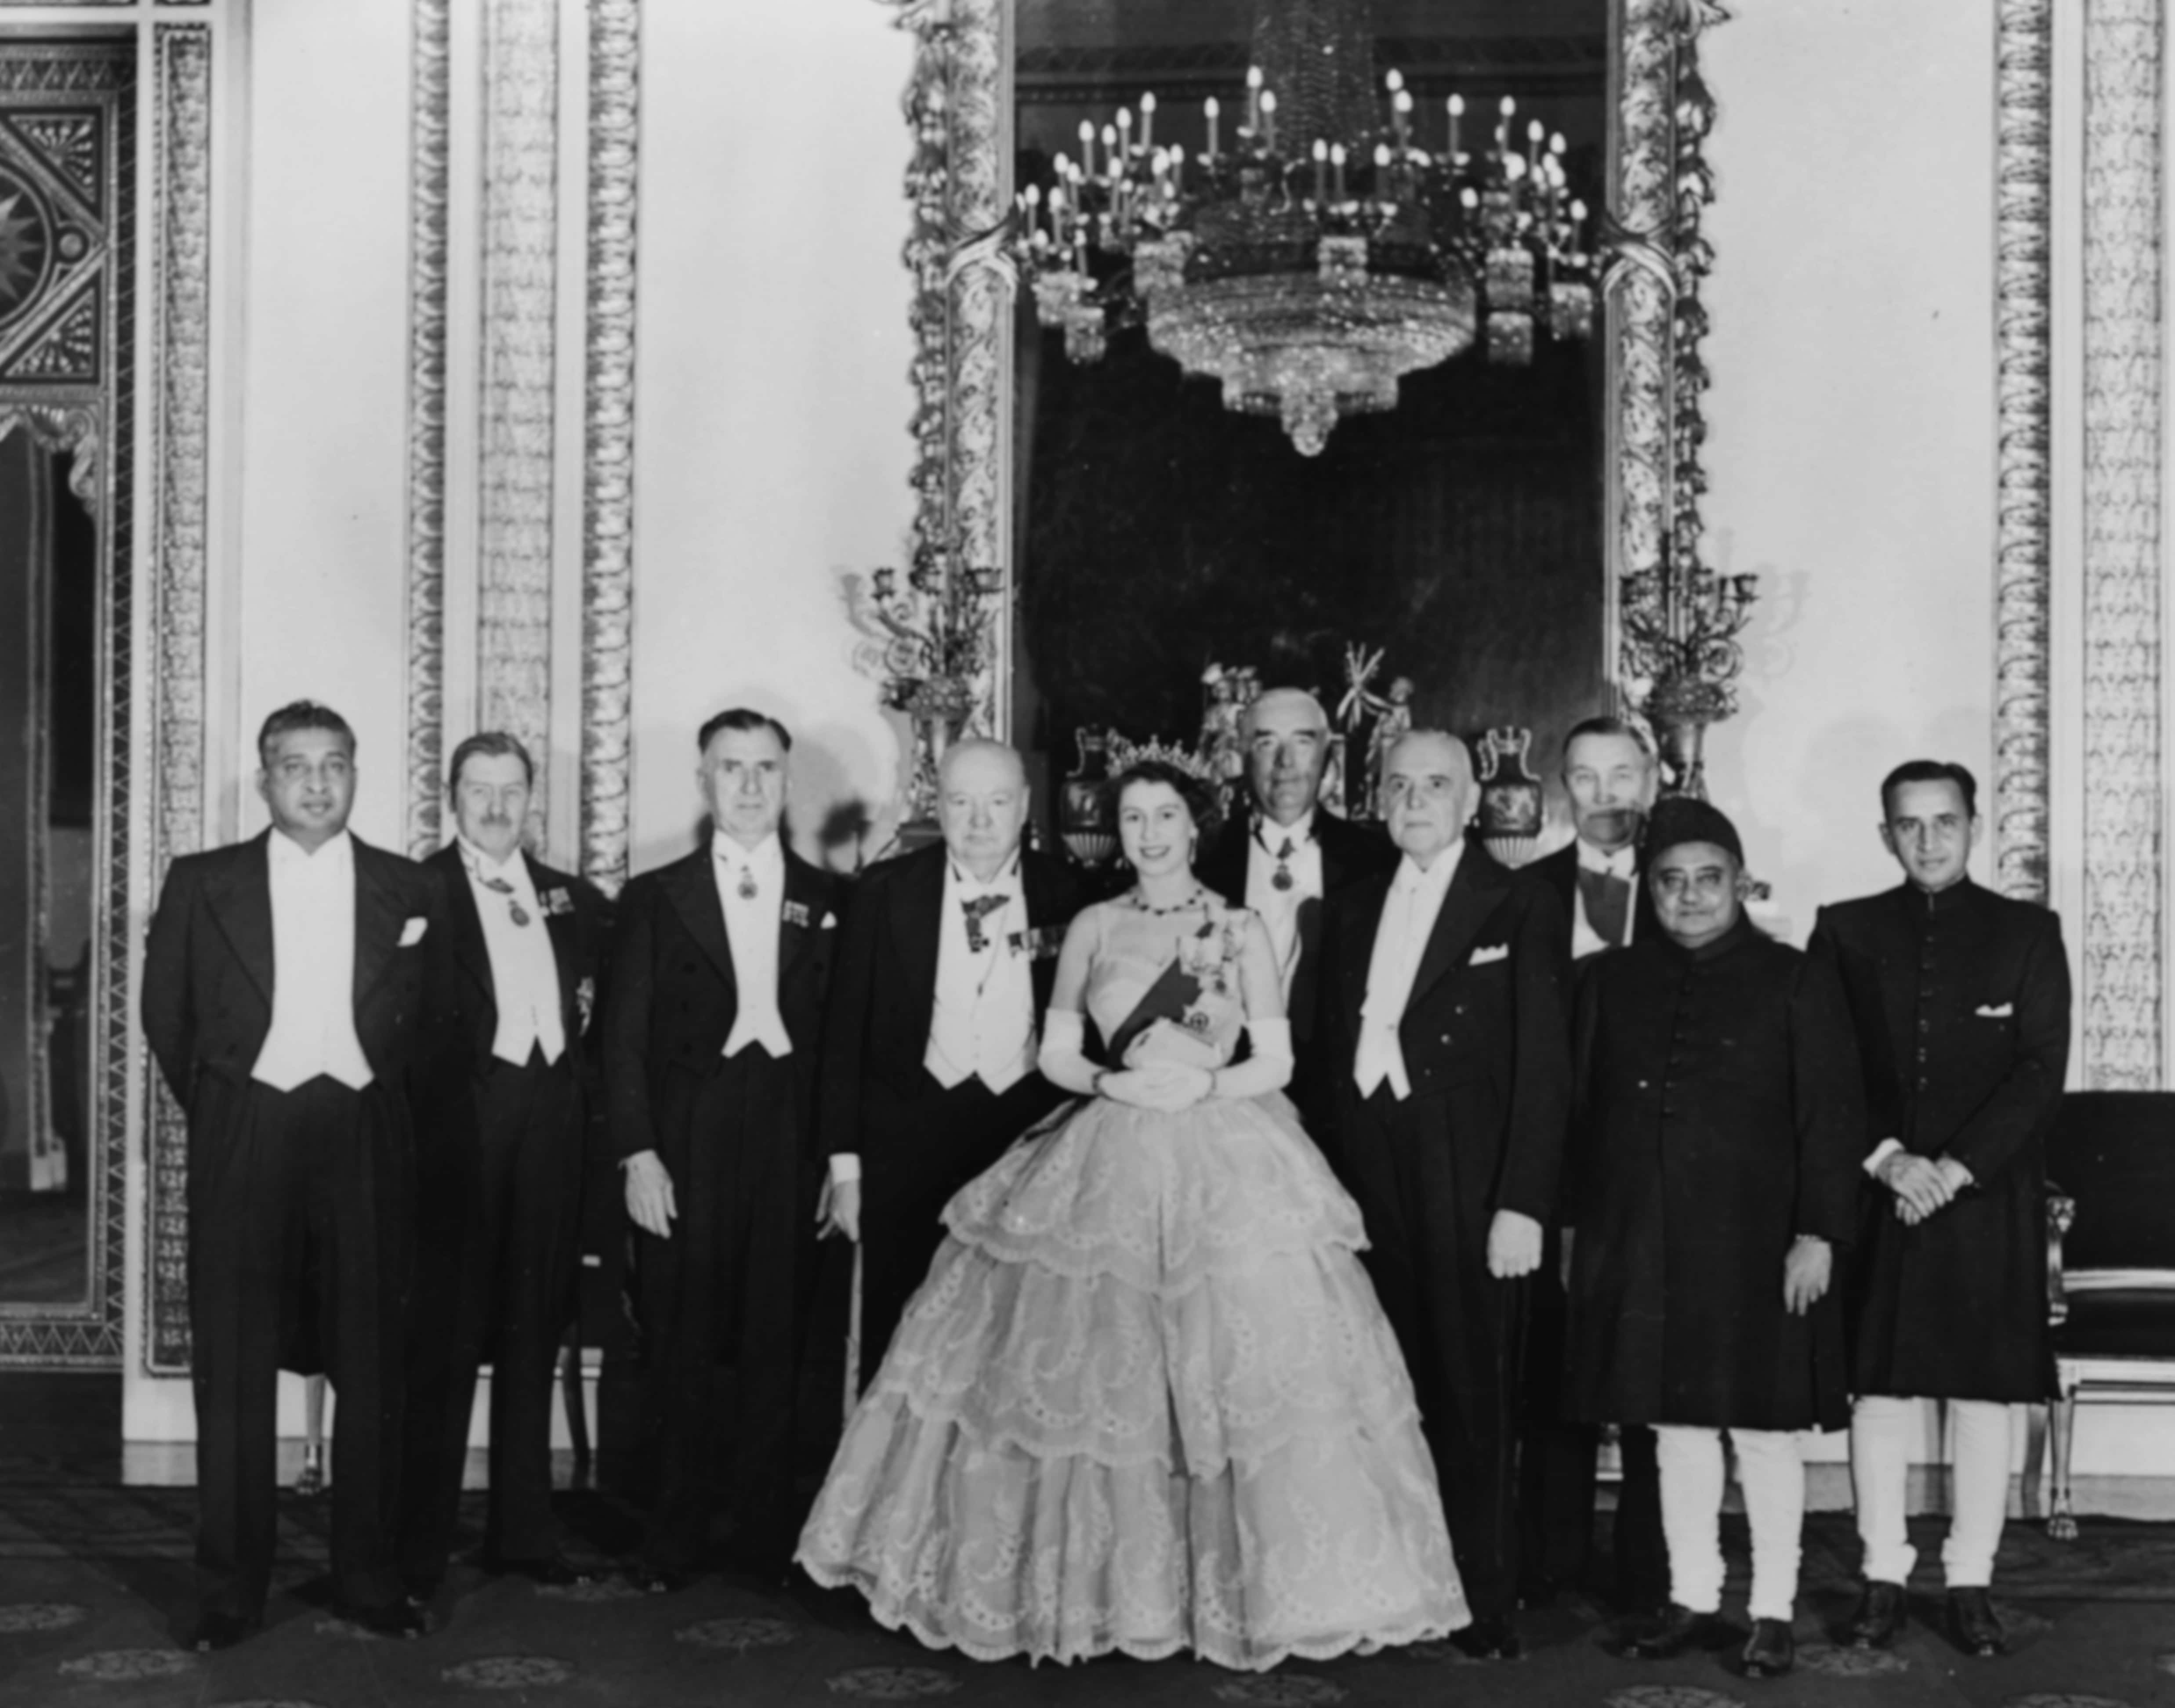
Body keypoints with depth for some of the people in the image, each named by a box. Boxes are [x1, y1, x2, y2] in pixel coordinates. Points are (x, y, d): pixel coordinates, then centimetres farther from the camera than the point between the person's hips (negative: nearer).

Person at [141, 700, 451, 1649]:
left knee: (372, 1367, 4)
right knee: (233, 1371, 2)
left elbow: (431, 1023, 12)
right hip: (244, 1137, 0)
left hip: (365, 1140, 1)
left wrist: (385, 1110, 9)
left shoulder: (412, 889, 6)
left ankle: (368, 1576, 15)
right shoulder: (202, 883, 5)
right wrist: (221, 1112, 10)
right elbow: (167, 1015, 10)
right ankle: (230, 1586, 11)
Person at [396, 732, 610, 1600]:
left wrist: (576, 1065, 3)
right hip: (460, 1126, -5)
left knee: (533, 1335, 11)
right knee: (443, 1339, -2)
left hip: (550, 1125, 5)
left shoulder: (574, 900, 16)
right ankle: (420, 1545, 6)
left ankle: (523, 1532, 20)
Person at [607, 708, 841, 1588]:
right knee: (679, 1347, 2)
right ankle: (675, 1538, 13)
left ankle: (768, 1536, 16)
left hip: (789, 1143, 1)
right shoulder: (654, 898, 8)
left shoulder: (828, 900, 11)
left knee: (775, 1346, 4)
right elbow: (624, 1039, 3)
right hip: (685, 1146, -1)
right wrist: (638, 1154, -6)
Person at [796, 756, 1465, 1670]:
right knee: (1088, 1373, 1)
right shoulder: (1091, 928, 7)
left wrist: (1202, 1085, -15)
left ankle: (1230, 1584, 10)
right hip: (1107, 1165, 1)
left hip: (1225, 1166, -1)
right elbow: (1056, 1054, 7)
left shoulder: (1242, 931, 3)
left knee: (1244, 1373, -4)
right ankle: (1093, 1577, 16)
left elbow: (1276, 1060, 1)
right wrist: (1117, 1083, -12)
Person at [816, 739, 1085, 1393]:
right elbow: (845, 1031, 3)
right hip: (907, 1143, 0)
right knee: (898, 1339, 3)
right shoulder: (886, 891, 2)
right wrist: (845, 1166, 0)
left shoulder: (1063, 895, 4)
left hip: (1031, 1143, 0)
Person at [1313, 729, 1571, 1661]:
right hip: (1369, 1188, 4)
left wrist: (1522, 1203, -13)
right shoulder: (1352, 909, 15)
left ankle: (1484, 1600, 12)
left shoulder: (1520, 908, -1)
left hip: (1471, 1190, -4)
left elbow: (1544, 1066, -6)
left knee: (1474, 1396, 2)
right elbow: (1333, 1050, 12)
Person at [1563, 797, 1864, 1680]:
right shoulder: (1613, 982, 9)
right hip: (1639, 1244, 3)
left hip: (1754, 1245, -3)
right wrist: (1577, 1224, 8)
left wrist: (1817, 1234, -11)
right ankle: (1692, 1601, 22)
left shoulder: (1797, 980, -2)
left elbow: (1831, 1118, -4)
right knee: (1675, 1426, 10)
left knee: (1763, 1429, 3)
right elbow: (1586, 1111, 11)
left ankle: (1774, 1613, 15)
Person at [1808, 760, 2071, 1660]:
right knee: (1878, 1390, 3)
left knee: (1983, 1394, 3)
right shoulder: (1845, 931, 7)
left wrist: (1956, 1168, -12)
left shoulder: (2028, 932, 4)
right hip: (1874, 1195, 1)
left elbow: (2042, 1071, -3)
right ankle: (1883, 1578, 12)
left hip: (1990, 1202, -1)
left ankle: (1971, 1584, 11)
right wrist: (1886, 1159, -11)